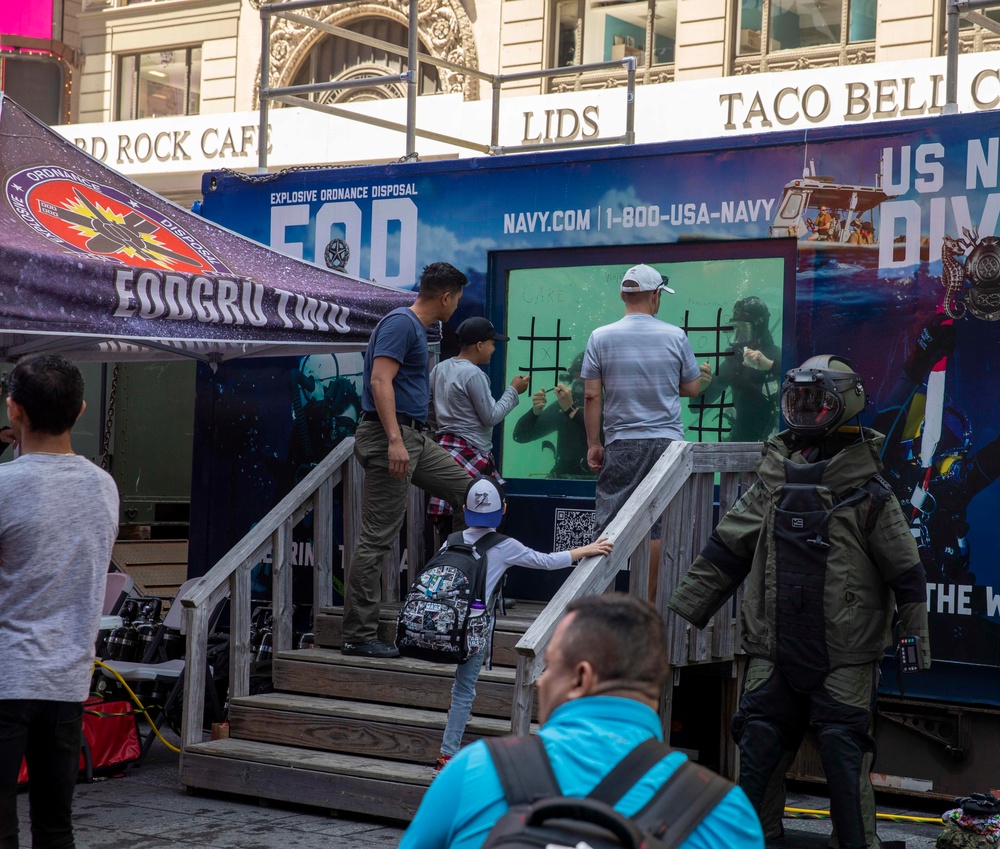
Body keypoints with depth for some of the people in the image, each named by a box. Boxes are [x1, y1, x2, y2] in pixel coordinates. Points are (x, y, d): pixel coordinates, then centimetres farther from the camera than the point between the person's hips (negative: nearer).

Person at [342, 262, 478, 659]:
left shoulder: (417, 327, 18)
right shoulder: (400, 324, -13)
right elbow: (380, 380, -23)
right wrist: (395, 440, -30)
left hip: (415, 438, 10)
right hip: (389, 436, -10)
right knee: (377, 538, -8)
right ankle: (358, 636, -4)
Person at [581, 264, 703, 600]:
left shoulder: (601, 337, -1)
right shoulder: (675, 336, 0)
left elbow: (591, 396, -2)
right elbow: (693, 388, 8)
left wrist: (593, 444, 5)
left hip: (621, 444, 0)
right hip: (666, 441, 0)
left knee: (609, 526, 4)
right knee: (660, 527, 4)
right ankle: (649, 602, 6)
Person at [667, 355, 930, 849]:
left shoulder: (867, 491, -4)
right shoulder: (773, 481, 8)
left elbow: (904, 569, -1)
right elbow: (725, 552, 11)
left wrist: (914, 631, -5)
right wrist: (681, 607, 10)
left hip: (844, 653, -4)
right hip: (776, 645, 4)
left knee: (843, 749, -4)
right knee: (758, 742, 5)